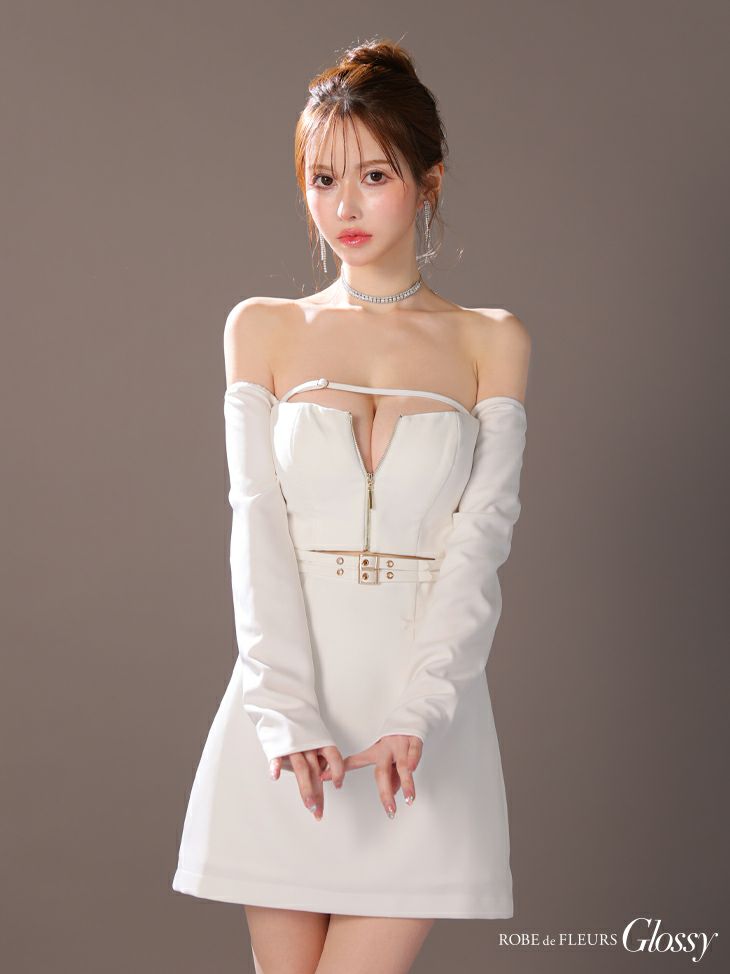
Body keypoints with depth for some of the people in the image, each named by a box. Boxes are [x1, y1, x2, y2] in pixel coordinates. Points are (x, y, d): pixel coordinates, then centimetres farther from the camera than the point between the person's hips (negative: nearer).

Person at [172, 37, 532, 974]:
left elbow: (480, 535, -3)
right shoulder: (262, 328, 9)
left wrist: (413, 718, -17)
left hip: (424, 721, -1)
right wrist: (289, 718, -15)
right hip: (286, 696, 1)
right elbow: (259, 528, -2)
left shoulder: (490, 342, 7)